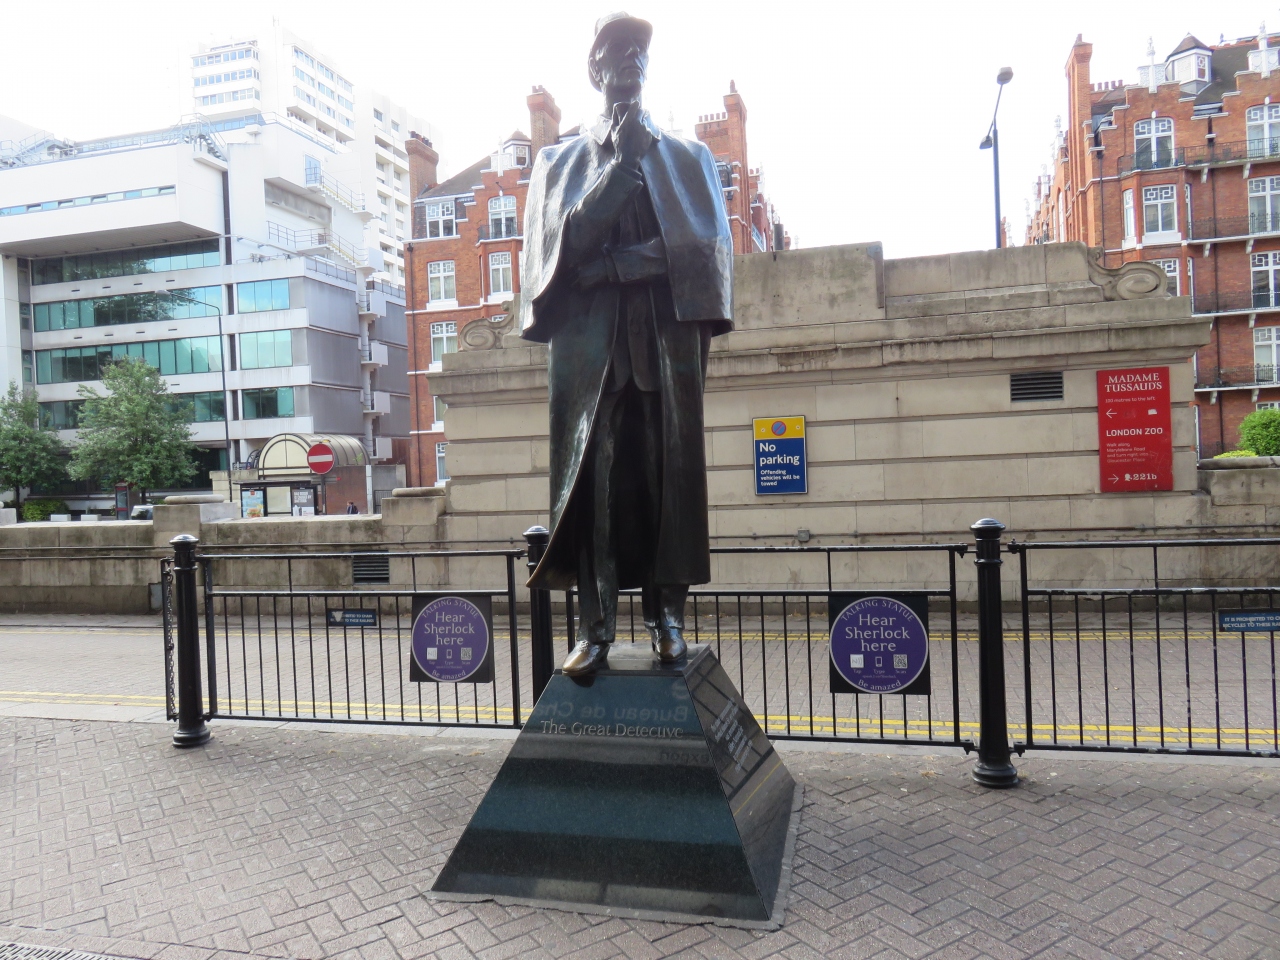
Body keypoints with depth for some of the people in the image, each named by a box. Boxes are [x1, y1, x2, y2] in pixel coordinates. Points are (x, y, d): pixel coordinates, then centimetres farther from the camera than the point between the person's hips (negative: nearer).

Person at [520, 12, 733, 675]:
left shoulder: (687, 156, 18)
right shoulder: (561, 162, 18)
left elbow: (703, 242, 2)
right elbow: (564, 242, 0)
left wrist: (610, 263, -7)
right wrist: (620, 162, -3)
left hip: (668, 330, 1)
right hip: (588, 338, 0)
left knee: (669, 470, -3)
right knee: (594, 474, -7)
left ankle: (666, 613, 4)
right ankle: (596, 624, -5)